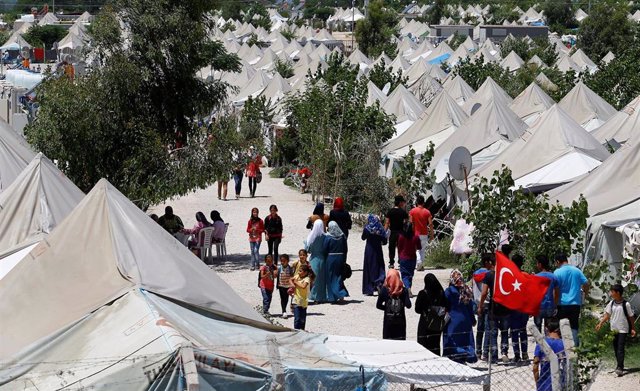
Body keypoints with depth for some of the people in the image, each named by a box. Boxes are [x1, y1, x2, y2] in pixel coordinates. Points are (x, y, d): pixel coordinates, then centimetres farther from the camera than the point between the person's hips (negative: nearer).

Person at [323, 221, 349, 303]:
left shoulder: (328, 237, -13)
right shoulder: (342, 236, -1)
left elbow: (324, 250, -9)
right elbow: (345, 249, 4)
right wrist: (344, 260, 12)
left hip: (331, 258, -4)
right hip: (340, 258, 4)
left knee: (331, 278, 7)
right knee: (338, 277, 15)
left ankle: (332, 297, 8)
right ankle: (341, 294, 2)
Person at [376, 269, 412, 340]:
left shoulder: (384, 290, -7)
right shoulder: (403, 290, -7)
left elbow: (378, 305, -4)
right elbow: (408, 305, -10)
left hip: (388, 319, -1)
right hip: (400, 320, 1)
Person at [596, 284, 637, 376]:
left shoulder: (626, 304, -10)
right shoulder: (611, 303, 3)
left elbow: (631, 317, -4)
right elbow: (607, 315, 5)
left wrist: (633, 329, -4)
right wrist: (600, 323, -7)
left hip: (623, 330, -5)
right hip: (613, 330, 5)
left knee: (620, 348, -12)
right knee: (616, 348, 10)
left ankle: (620, 368, -17)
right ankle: (619, 365, 23)